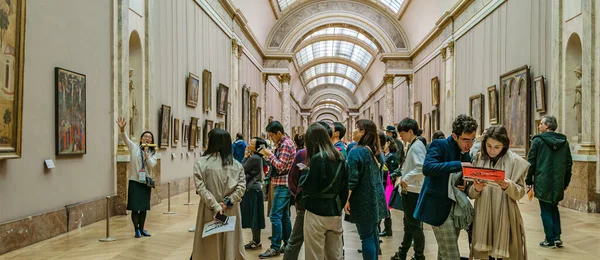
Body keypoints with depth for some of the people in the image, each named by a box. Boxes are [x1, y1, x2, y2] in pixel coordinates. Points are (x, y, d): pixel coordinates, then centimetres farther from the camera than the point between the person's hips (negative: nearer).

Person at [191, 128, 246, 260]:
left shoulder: (201, 163, -8)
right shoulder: (237, 164, 1)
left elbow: (201, 188, -15)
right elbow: (241, 187, -8)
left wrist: (216, 207, -16)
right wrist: (227, 202, -11)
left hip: (210, 211, -2)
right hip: (231, 211, 2)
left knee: (210, 246, 11)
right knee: (230, 244, 13)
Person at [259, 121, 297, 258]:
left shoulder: (286, 144, -15)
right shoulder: (283, 143, 16)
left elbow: (281, 166, -20)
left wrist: (269, 154, -12)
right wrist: (270, 155, 6)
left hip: (283, 185, -11)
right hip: (282, 185, 11)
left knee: (275, 216, -10)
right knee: (284, 216, 14)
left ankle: (275, 248, -5)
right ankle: (287, 244, 21)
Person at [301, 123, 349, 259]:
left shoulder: (317, 158, -15)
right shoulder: (340, 157, 6)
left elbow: (308, 188, -15)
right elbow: (345, 185, 11)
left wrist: (305, 171, 1)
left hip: (317, 212, -7)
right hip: (335, 212, 7)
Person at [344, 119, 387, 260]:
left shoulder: (356, 152, -16)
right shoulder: (378, 152, 7)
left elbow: (351, 180, -18)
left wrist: (346, 200, -12)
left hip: (363, 200, -8)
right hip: (377, 197, 8)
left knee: (366, 236, -1)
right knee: (373, 233, 18)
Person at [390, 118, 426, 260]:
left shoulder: (417, 146, -16)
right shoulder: (412, 145, 13)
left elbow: (421, 168, -29)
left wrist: (405, 179, -22)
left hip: (413, 192, -10)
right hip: (409, 191, 10)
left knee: (415, 225, -2)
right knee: (409, 224, 19)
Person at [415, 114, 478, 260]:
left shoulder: (466, 154, 12)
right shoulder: (439, 145, -12)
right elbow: (427, 168, -29)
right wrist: (458, 165, -30)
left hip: (456, 208, 8)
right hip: (439, 207, -8)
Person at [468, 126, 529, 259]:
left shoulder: (514, 161, -4)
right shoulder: (478, 160, 3)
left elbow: (520, 192, -4)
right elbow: (470, 193, 4)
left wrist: (508, 186, -24)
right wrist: (476, 189, -18)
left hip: (505, 218, -2)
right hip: (483, 218, 2)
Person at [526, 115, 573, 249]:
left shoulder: (538, 140, -8)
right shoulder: (564, 141, 7)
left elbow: (531, 162, -8)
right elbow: (569, 163, 11)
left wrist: (529, 181, 0)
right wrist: (566, 182, 18)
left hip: (543, 181, -5)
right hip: (558, 182, 5)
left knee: (546, 210, 4)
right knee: (554, 208, 19)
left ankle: (550, 240, 8)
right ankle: (557, 237, 15)